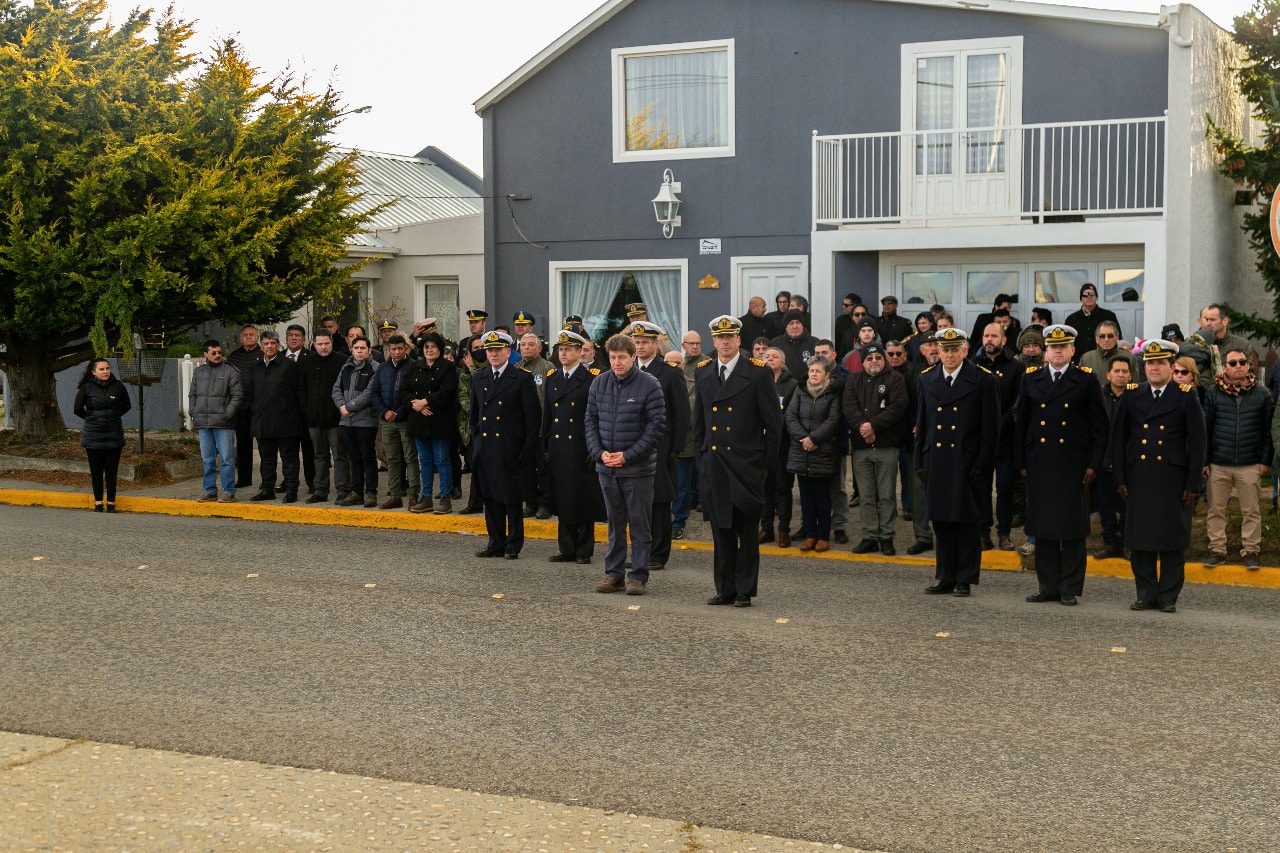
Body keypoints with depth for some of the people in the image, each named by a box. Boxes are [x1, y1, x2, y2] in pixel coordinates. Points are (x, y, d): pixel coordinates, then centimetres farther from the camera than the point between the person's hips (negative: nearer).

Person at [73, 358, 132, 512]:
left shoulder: (118, 386, 0)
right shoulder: (87, 388, -4)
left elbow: (127, 406, 15)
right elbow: (77, 409, 5)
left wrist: (114, 416, 8)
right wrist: (91, 418, 8)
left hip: (114, 436, 1)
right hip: (93, 436, -1)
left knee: (112, 471, 3)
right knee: (96, 471, 6)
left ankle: (111, 502, 12)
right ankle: (98, 502, 16)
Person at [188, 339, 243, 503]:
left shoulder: (230, 372, 0)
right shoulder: (198, 372, 14)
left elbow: (237, 395, -4)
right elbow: (192, 394, 20)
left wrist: (227, 414, -12)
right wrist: (193, 414, 8)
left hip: (223, 423, -4)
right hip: (203, 424, 5)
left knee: (227, 459, -4)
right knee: (207, 460, 10)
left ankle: (228, 492, 1)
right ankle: (209, 491, 17)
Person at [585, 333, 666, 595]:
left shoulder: (649, 385, -7)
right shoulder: (599, 384, 7)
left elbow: (657, 425, -9)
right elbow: (591, 421, 11)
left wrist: (628, 456, -13)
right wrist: (599, 453, -5)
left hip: (637, 468, -4)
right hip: (607, 468, 4)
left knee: (640, 524, 2)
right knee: (615, 524, 12)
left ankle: (638, 576, 9)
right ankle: (614, 574, 19)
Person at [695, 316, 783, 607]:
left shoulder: (758, 372, -3)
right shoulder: (703, 372, 10)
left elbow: (773, 420, -1)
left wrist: (768, 462, -3)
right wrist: (701, 456, 11)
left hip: (745, 464, -4)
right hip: (713, 465, 4)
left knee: (747, 531, 2)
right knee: (721, 530, 8)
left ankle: (745, 590, 9)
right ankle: (725, 589, 16)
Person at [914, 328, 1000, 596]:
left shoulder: (983, 381, -3)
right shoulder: (926, 380, 10)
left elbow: (991, 428, -4)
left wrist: (982, 465, -9)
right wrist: (920, 462, 10)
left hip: (967, 464, -4)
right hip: (936, 463, 4)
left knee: (966, 523, 1)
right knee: (941, 522, 8)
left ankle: (965, 579, 10)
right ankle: (946, 577, 17)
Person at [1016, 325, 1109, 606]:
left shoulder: (1086, 380, 2)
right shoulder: (1031, 379, 10)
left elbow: (1099, 426, 2)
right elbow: (1020, 423, 12)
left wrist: (1093, 464, -5)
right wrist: (1021, 463, 7)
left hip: (1073, 464, -3)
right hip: (1039, 464, 3)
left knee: (1072, 529, 0)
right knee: (1042, 525, 5)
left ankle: (1070, 588, 8)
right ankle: (1048, 586, 13)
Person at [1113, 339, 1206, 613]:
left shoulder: (1186, 397, 1)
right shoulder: (1131, 395, 8)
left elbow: (1197, 444, 0)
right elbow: (1118, 439, 9)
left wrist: (1193, 485, -5)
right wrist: (1120, 479, 2)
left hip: (1173, 481, -2)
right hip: (1138, 480, 2)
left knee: (1172, 542, 2)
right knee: (1140, 540, 4)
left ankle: (1169, 597, 11)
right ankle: (1146, 595, 14)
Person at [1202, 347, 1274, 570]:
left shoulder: (1261, 394, 2)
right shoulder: (1214, 393, 1)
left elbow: (1268, 430, 4)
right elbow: (1205, 428, 3)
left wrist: (1265, 460, -1)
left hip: (1250, 465, 0)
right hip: (1218, 465, 0)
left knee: (1251, 511, 5)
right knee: (1216, 510, 6)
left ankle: (1251, 550, 15)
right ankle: (1217, 550, 16)